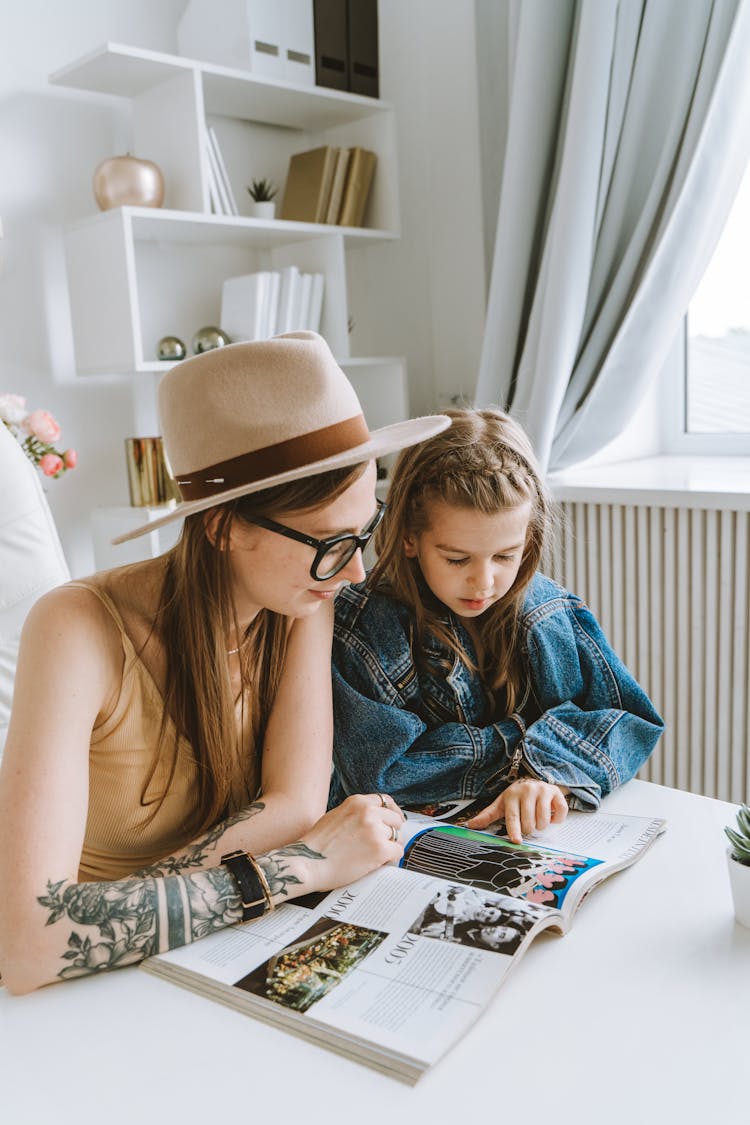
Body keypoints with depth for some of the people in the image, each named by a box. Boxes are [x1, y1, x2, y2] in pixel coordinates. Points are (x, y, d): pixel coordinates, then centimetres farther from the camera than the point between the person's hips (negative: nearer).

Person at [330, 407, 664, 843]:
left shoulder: (552, 613, -3)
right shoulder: (364, 627, -14)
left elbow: (633, 721, -2)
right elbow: (380, 771, -18)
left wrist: (552, 773, -21)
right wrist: (522, 743, -13)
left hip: (542, 838, 3)